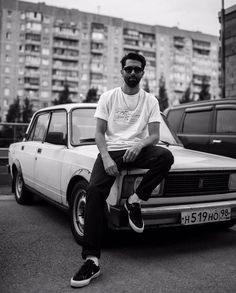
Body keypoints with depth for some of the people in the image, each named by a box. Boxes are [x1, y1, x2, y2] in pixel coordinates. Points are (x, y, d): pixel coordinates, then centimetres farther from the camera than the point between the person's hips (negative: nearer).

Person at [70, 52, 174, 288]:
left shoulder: (150, 100, 9)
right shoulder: (108, 97, 8)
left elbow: (154, 135, 3)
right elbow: (99, 132, 2)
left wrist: (139, 146, -20)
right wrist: (106, 158, -17)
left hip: (138, 149, 1)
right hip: (111, 149, -1)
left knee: (165, 156, -32)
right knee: (94, 191, -27)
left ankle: (134, 201, -13)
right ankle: (91, 260, -26)